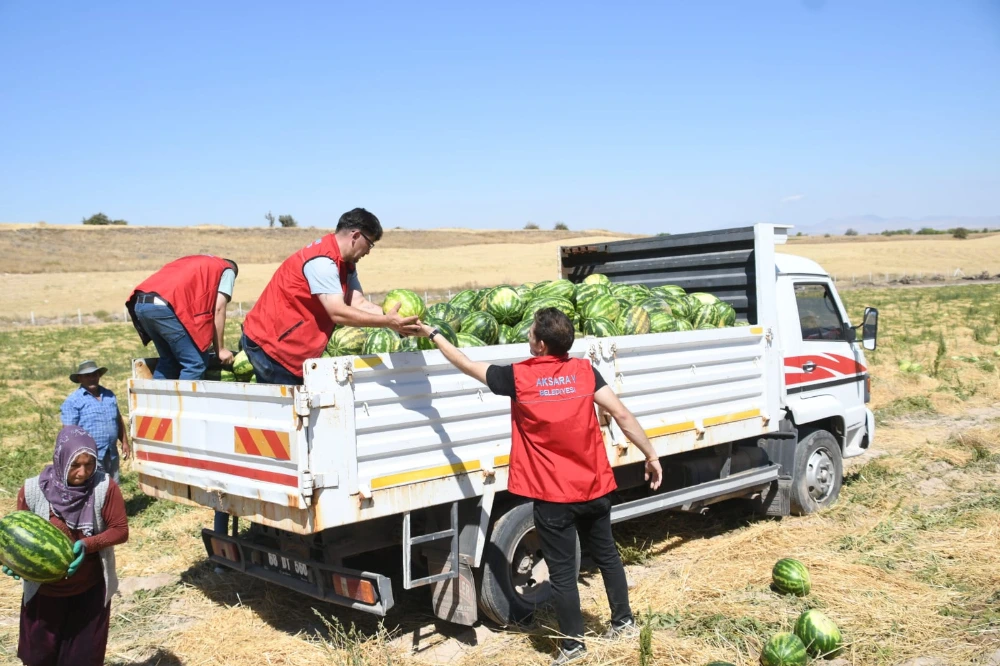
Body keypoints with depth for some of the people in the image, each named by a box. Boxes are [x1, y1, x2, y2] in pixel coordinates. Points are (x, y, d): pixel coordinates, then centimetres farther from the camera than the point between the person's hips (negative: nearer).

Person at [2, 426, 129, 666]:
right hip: (44, 592, 1)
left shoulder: (105, 488, -17)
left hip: (90, 591, -1)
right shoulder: (33, 491, -14)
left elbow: (120, 530, -12)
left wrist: (87, 544, -28)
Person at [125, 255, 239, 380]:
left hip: (140, 303, 8)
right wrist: (220, 349, 11)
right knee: (195, 363, 1)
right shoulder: (228, 270, 18)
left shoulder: (194, 261, 37)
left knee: (168, 360, 21)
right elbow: (218, 309, 7)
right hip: (165, 307, -8)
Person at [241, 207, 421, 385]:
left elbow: (359, 303, -3)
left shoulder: (346, 264, 8)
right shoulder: (322, 261, -23)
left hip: (292, 345, 10)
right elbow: (338, 313, -30)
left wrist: (394, 319, -17)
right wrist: (387, 322, -31)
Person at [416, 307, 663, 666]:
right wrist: (650, 454, 3)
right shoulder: (584, 371, -4)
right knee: (606, 554, 23)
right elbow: (622, 415, -6)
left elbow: (466, 364, 1)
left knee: (562, 572, 9)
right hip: (595, 487, 4)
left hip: (553, 495, -4)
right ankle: (623, 620, 36)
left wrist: (432, 333, 14)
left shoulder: (518, 377, -11)